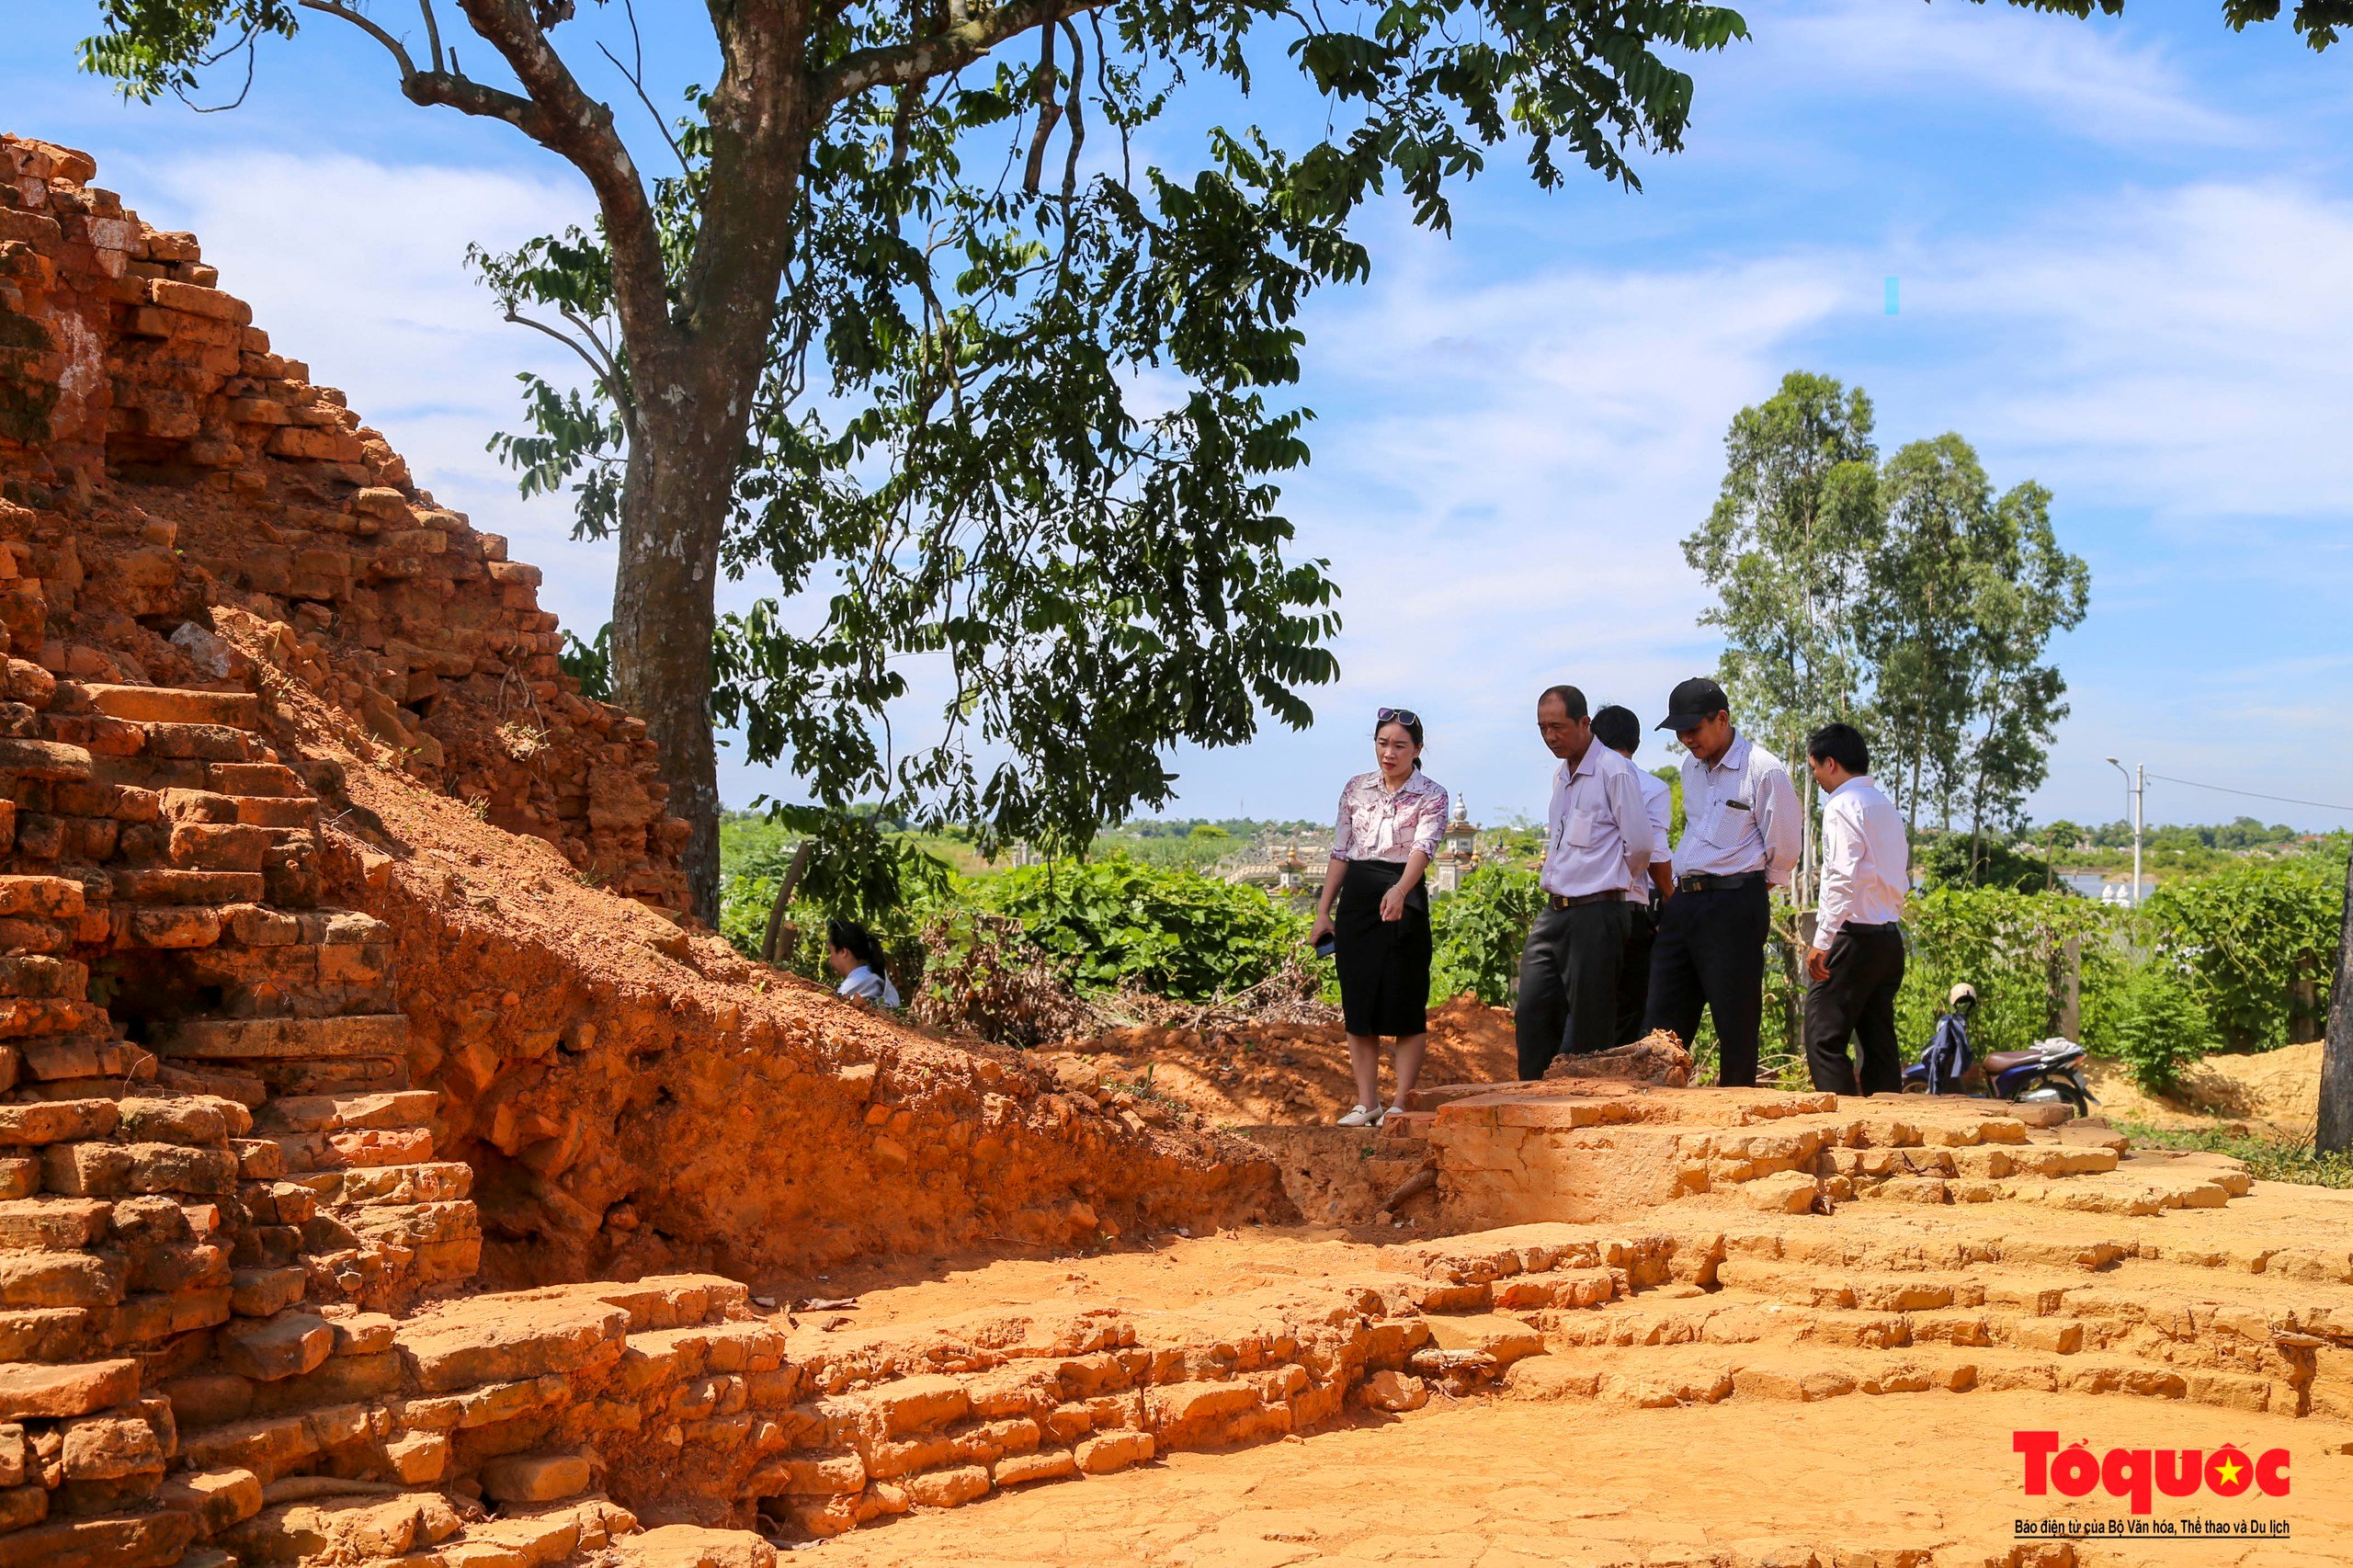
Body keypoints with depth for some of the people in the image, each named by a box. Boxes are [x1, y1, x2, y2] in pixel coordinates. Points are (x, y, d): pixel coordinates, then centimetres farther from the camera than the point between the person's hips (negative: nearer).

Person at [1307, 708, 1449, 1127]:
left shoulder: (1431, 796, -4)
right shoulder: (1356, 789, 8)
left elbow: (1423, 847, -21)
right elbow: (1339, 852, 12)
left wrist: (1399, 891, -40)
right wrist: (1323, 912, 8)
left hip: (1403, 900, -4)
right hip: (1356, 899, 4)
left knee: (1405, 1006, -3)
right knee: (1357, 1006, 5)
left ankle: (1401, 1103, 7)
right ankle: (1367, 1102, 13)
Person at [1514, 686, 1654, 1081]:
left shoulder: (1614, 771, -10)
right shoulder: (1560, 775, 15)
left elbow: (1640, 846, -9)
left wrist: (1609, 886, 4)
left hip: (1595, 913, -8)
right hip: (1553, 914, 8)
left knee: (1587, 1026, -4)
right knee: (1532, 1012, 4)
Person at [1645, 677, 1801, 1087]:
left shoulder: (1764, 770, -9)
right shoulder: (1692, 766, 15)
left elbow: (1784, 847, -3)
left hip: (1734, 905, -7)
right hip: (1683, 901, 7)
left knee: (1735, 1023, -3)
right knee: (1663, 1022, 4)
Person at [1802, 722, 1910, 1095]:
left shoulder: (1843, 805, -10)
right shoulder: (1886, 806, 17)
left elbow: (1844, 879, -19)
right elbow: (1903, 876, 20)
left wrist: (1822, 941, -19)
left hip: (1854, 935, -9)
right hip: (1890, 936, 9)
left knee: (1824, 1040, -8)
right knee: (1879, 1041, 11)